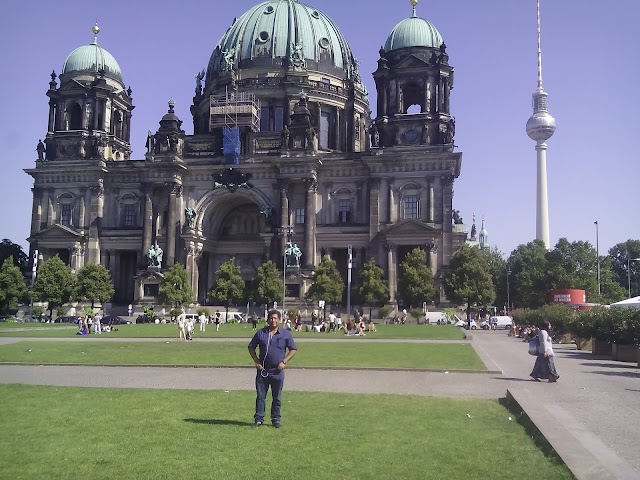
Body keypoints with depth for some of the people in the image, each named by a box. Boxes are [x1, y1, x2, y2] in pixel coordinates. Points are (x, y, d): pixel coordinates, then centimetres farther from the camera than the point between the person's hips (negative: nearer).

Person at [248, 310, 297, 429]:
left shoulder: (286, 334, 0)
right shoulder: (260, 333, 3)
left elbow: (293, 350, 4)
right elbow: (251, 347, 11)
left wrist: (284, 362, -7)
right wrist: (256, 361, -1)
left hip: (277, 371, -1)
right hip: (262, 370, 1)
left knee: (277, 398, 7)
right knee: (260, 396, 5)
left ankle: (276, 419, 18)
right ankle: (259, 419, 15)